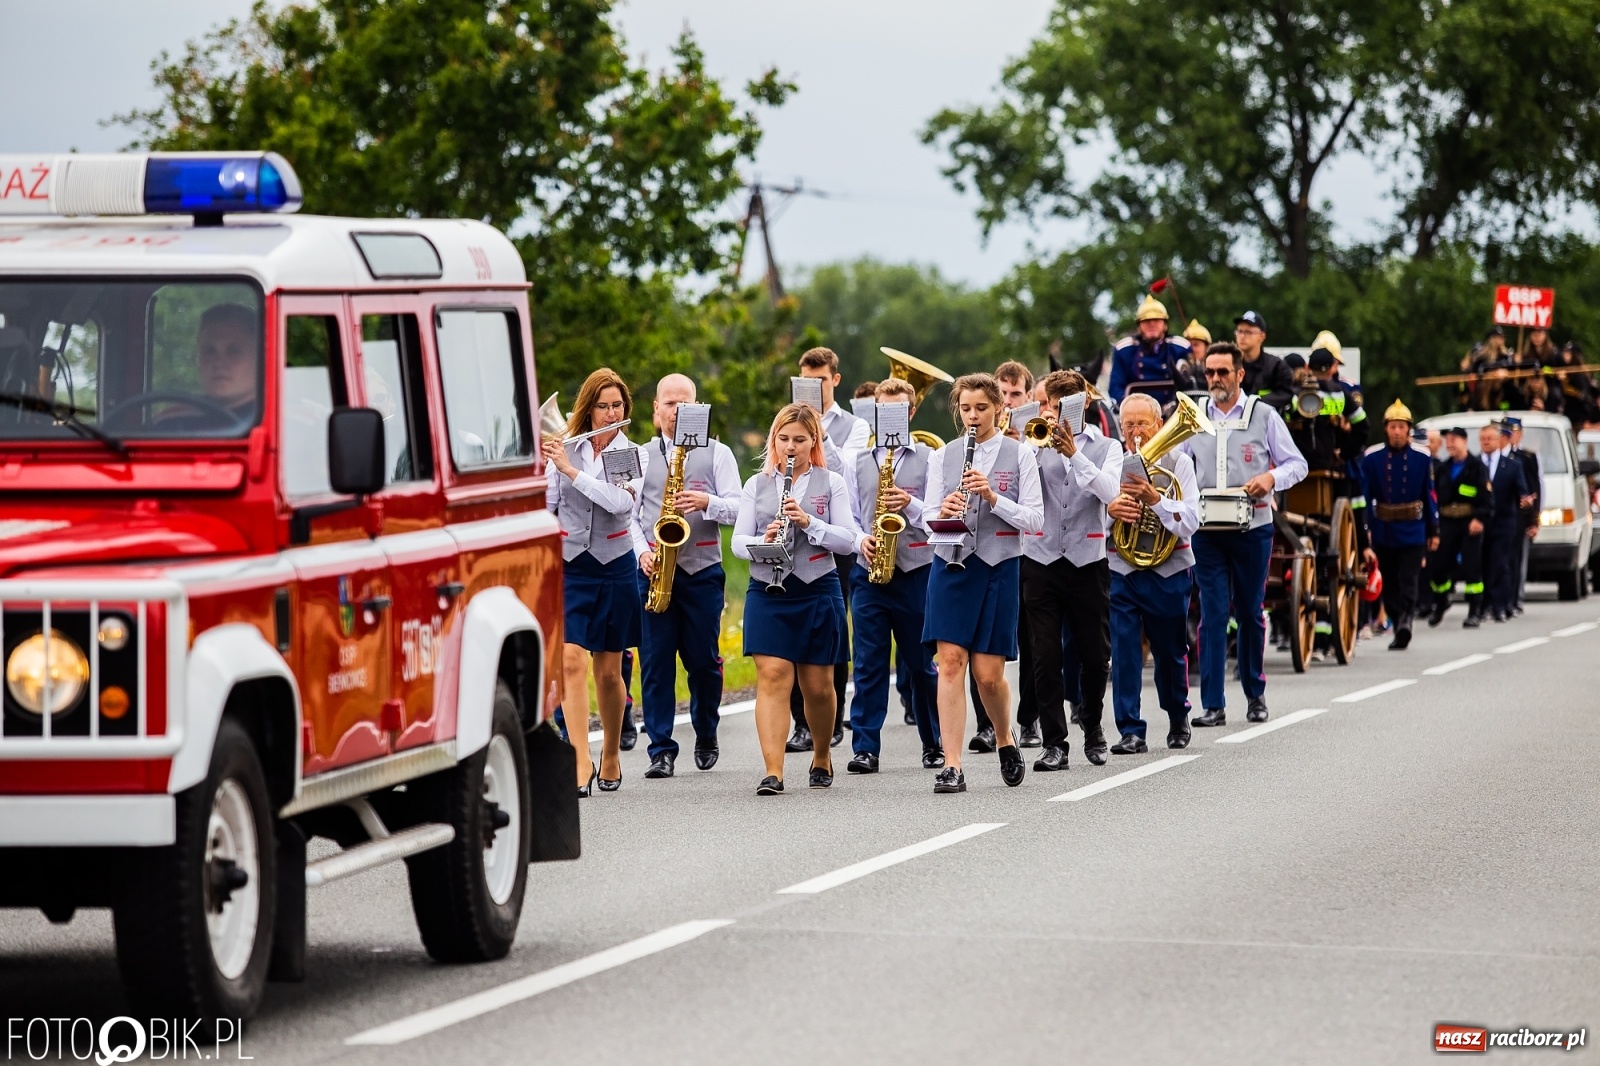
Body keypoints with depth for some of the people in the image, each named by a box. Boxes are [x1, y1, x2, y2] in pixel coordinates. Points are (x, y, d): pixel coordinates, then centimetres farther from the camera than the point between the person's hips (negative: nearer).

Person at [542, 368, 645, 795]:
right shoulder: (565, 449, 3)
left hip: (614, 568, 0)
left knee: (608, 670, 8)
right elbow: (543, 504, 0)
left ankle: (611, 755, 27)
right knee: (571, 663, -14)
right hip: (568, 566, 0)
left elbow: (620, 502, -18)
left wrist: (570, 469, -22)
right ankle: (580, 764, -17)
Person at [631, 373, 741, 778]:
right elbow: (627, 513, 9)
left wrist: (706, 502, -18)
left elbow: (736, 508, 1)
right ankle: (661, 751, -1)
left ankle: (706, 737, 25)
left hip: (702, 571, -1)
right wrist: (642, 552, -7)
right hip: (655, 570, 1)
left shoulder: (717, 453, 8)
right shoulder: (640, 456, 12)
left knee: (704, 660, 3)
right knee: (655, 660, -3)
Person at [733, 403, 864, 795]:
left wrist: (808, 522, -18)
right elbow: (738, 541, 4)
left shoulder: (831, 483, 3)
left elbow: (848, 541, -4)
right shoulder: (757, 485, 8)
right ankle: (773, 772, -17)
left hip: (818, 591, 0)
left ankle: (822, 756, 34)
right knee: (772, 676, -13)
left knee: (818, 685, 8)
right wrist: (763, 541, -17)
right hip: (768, 591, 0)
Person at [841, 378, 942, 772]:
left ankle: (935, 745, 17)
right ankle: (865, 748, -1)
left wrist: (910, 505, -17)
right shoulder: (858, 461, 12)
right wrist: (861, 539, -7)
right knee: (868, 664, -1)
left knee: (921, 664, 5)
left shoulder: (929, 459, 4)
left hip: (916, 573, -2)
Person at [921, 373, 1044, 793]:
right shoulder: (944, 456, 7)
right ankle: (952, 766, -9)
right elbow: (927, 519, 6)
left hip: (998, 568, -2)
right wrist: (943, 512, -16)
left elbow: (1034, 520, -4)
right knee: (950, 660, -9)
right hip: (951, 565, 2)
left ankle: (1005, 741, 28)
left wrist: (993, 498, -18)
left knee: (988, 672, -1)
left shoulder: (1019, 455, 1)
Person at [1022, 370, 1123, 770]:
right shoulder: (1038, 444, 8)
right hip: (1041, 560, 0)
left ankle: (1092, 726, 31)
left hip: (1088, 561, 0)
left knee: (1094, 655, 8)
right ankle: (1054, 743, 0)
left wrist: (1073, 453, -18)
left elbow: (1109, 491, -13)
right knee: (1045, 656, -5)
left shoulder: (1106, 448, 7)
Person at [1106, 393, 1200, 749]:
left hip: (1169, 571, -1)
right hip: (1120, 570, 1)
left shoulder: (1178, 463, -1)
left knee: (1171, 651, 12)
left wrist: (1154, 500, -26)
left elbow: (1189, 522, -11)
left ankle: (1178, 720, 34)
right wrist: (1109, 509, -22)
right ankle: (1130, 730, -5)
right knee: (1124, 649, -9)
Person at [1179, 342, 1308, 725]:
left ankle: (1255, 694, 25)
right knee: (1213, 614, -5)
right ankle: (1213, 704, -7)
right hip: (1206, 530, 1)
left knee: (1250, 613, 9)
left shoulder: (1264, 416, 3)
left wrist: (1271, 478, -16)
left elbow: (1297, 464, 5)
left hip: (1252, 527, -1)